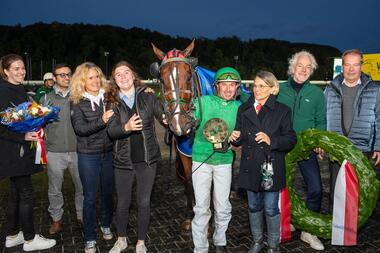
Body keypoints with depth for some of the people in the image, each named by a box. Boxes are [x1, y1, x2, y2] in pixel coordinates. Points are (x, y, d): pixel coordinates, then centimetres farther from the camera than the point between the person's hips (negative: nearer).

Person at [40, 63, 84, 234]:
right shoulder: (47, 98, 5)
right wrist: (42, 146, 2)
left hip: (77, 150, 0)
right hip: (55, 152, 0)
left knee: (82, 186, 10)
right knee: (55, 189, 12)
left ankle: (82, 215, 30)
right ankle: (57, 218, 32)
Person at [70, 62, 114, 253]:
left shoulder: (108, 97, 0)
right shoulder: (77, 102, -5)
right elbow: (80, 129, -14)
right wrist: (101, 121, -28)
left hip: (108, 153, 2)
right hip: (88, 155, -2)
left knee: (108, 192, 16)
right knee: (90, 197, 7)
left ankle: (106, 225, 39)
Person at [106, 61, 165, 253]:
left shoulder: (148, 96, -2)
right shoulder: (112, 102, -1)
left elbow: (163, 116, 0)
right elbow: (111, 131, -12)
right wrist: (126, 127, -32)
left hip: (147, 158, 0)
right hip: (123, 160, 1)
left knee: (144, 202, 9)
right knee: (123, 202, 13)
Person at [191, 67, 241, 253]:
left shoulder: (238, 108, 1)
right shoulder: (203, 102, -6)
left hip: (224, 161, 2)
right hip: (201, 160, -2)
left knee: (223, 208, 11)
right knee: (201, 208, 4)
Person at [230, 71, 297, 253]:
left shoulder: (282, 111, -4)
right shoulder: (244, 109, 6)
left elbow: (291, 139, -6)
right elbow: (240, 140, 10)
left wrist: (271, 140, -22)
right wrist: (236, 138, -13)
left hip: (271, 167, -3)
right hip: (250, 167, 4)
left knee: (271, 209, 6)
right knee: (254, 206, 17)